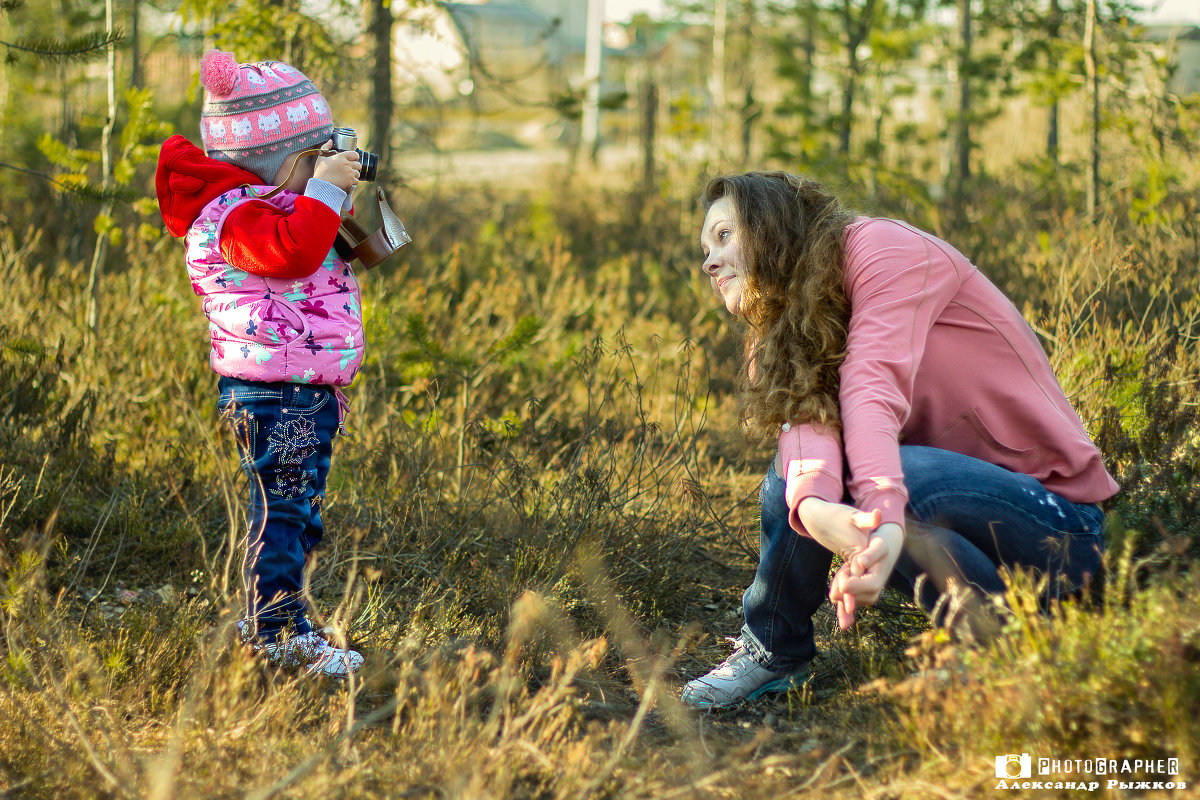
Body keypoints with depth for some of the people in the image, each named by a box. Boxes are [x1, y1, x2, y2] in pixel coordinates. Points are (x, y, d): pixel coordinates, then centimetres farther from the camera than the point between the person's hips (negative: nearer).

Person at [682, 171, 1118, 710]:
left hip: (1055, 513, -7)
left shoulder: (882, 247, -10)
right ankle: (773, 650, 2)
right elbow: (808, 424, -15)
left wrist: (883, 511, -45)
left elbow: (875, 388, -29)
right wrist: (813, 508, -39)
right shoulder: (785, 334, 10)